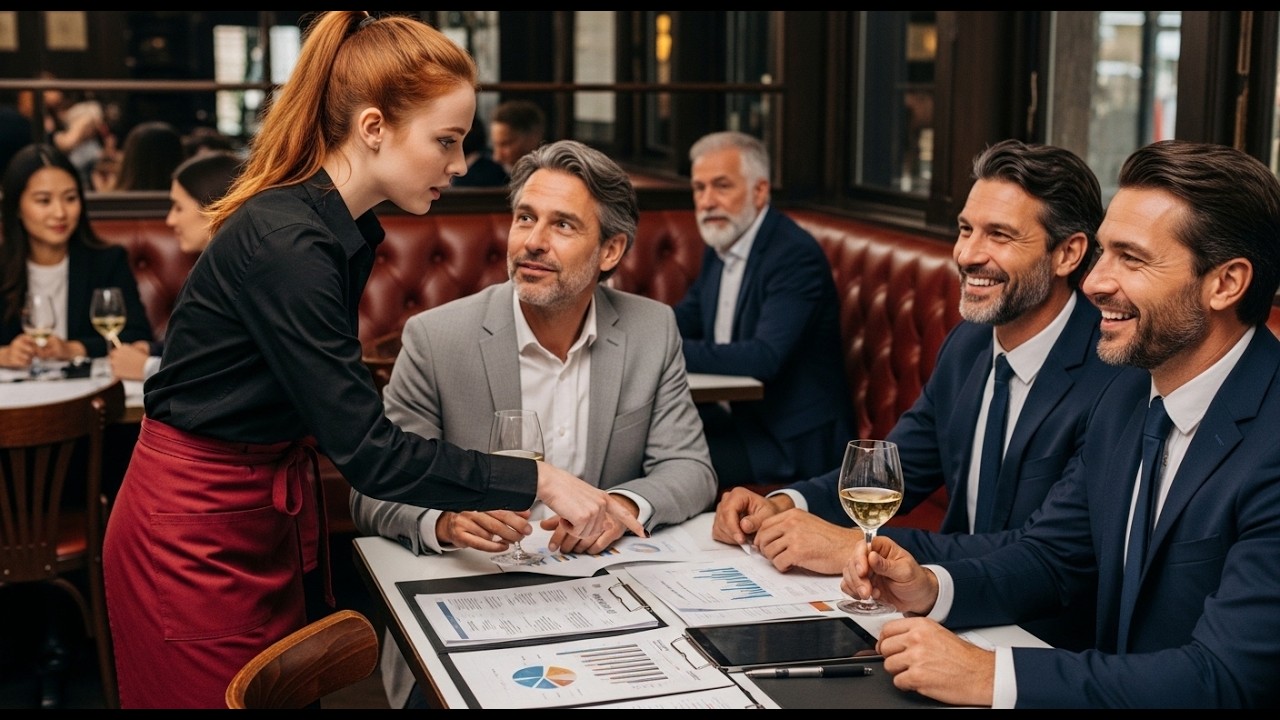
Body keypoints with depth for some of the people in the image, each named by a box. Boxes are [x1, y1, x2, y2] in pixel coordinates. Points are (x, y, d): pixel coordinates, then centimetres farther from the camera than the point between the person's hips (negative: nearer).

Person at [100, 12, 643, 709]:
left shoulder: (346, 231, 3)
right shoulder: (284, 241, -25)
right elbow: (368, 450, -26)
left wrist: (448, 511, 1)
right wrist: (539, 481, -22)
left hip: (270, 512, 9)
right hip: (197, 528, -8)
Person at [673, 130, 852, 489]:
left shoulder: (796, 255, -19)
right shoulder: (720, 247, 8)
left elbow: (764, 357, -30)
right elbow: (683, 321, 17)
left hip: (792, 442, -8)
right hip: (735, 413, 8)